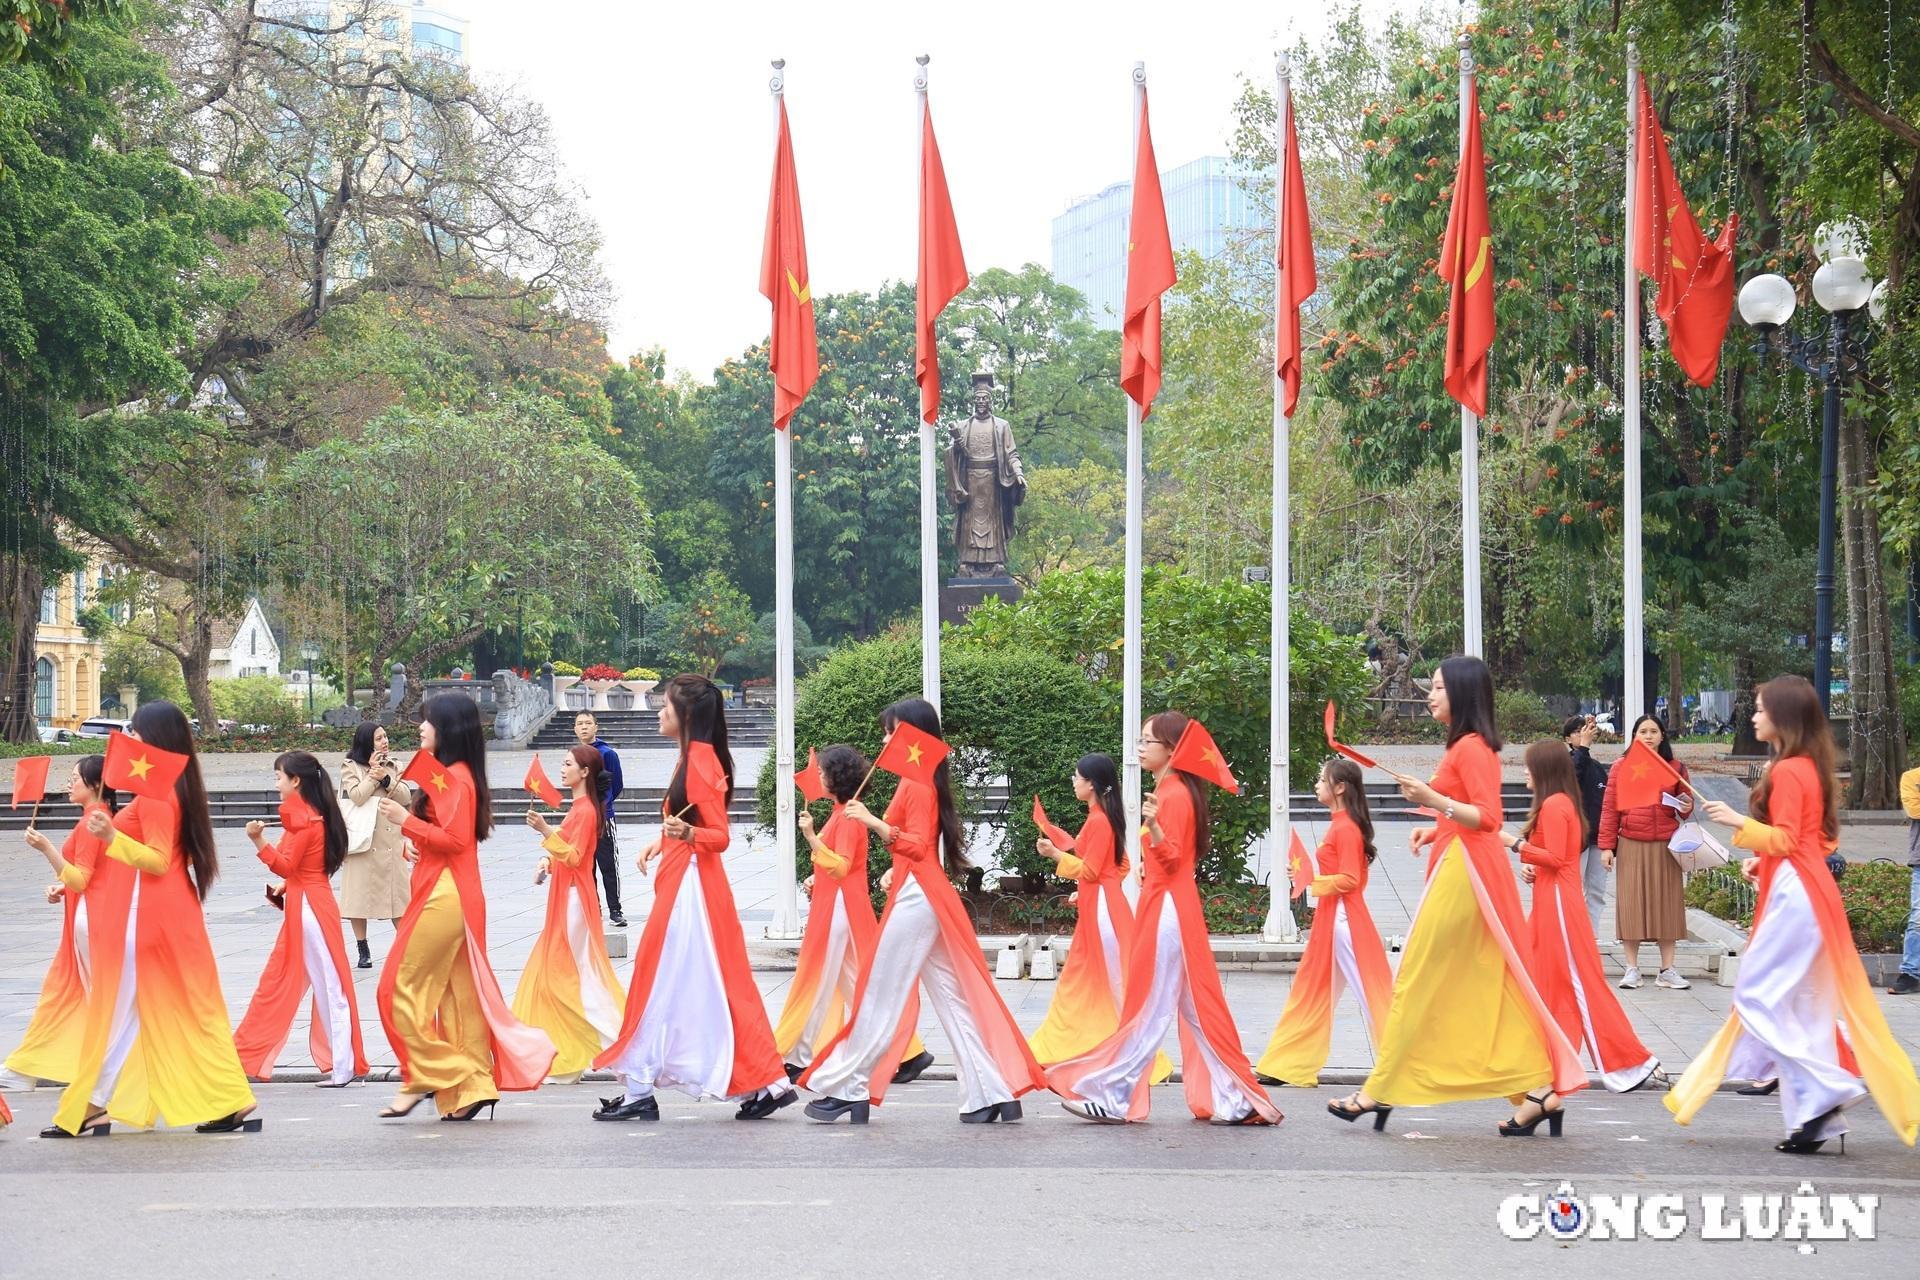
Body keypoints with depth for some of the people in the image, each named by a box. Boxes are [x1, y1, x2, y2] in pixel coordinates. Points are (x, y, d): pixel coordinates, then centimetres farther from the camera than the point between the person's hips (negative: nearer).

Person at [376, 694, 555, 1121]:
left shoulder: (454, 778, -12)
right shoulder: (452, 775, 18)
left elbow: (454, 839, -20)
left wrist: (405, 820, -17)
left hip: (444, 897, -10)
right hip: (453, 897, 10)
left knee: (400, 987, -6)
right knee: (459, 994, 7)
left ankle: (423, 1077, -3)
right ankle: (473, 1086, 6)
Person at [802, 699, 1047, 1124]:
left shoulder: (916, 782, -12)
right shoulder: (923, 778, 17)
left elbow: (918, 846, -22)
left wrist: (875, 823, -31)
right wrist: (896, 870, 16)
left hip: (915, 897, -10)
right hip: (928, 895, 10)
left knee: (879, 998, -3)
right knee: (956, 999, 7)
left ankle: (844, 1089, 3)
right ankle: (993, 1093, 4)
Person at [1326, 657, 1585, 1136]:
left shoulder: (1471, 747, -13)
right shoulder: (1465, 745, 17)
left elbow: (1488, 817, -20)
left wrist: (1435, 800, -28)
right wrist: (1435, 829, 14)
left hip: (1462, 873, -10)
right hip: (1460, 867, 10)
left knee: (1419, 981, -3)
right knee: (1486, 985, 8)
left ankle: (1382, 1091, 3)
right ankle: (1540, 1089, 5)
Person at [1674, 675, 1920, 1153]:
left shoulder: (1786, 771, -13)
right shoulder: (1811, 768, 16)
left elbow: (1785, 840, -18)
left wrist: (1740, 823, -23)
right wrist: (1762, 861, 17)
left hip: (1794, 894, -10)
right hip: (1808, 890, 10)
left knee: (1757, 995, -7)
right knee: (1802, 1006, 9)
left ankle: (1826, 1090, -11)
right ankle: (1816, 1116, 9)